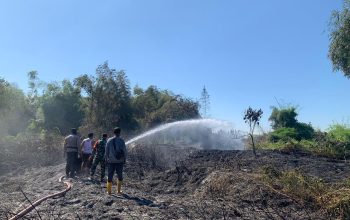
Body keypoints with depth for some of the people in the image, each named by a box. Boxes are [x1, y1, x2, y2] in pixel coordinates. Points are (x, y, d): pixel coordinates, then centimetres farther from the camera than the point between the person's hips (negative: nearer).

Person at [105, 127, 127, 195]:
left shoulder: (109, 140, -2)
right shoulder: (121, 141, -7)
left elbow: (107, 151, 1)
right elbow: (124, 151, -5)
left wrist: (106, 159, 11)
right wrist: (124, 159, 6)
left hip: (111, 161, 1)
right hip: (119, 161, -1)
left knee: (110, 176, 9)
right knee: (119, 176, 12)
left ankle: (109, 191, 12)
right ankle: (118, 190, 15)